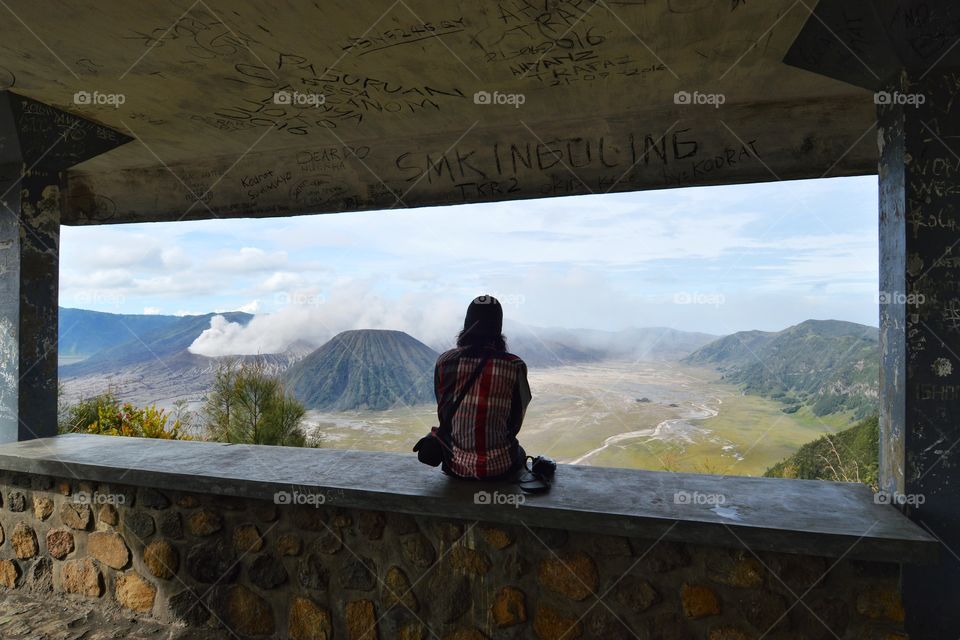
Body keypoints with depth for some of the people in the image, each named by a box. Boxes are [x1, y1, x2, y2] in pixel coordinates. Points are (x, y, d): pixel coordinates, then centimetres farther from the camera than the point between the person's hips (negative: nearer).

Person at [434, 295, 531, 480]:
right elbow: (515, 423, -1)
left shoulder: (444, 362, -8)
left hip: (457, 466, 2)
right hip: (499, 468, -1)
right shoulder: (514, 366, -12)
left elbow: (443, 414, 3)